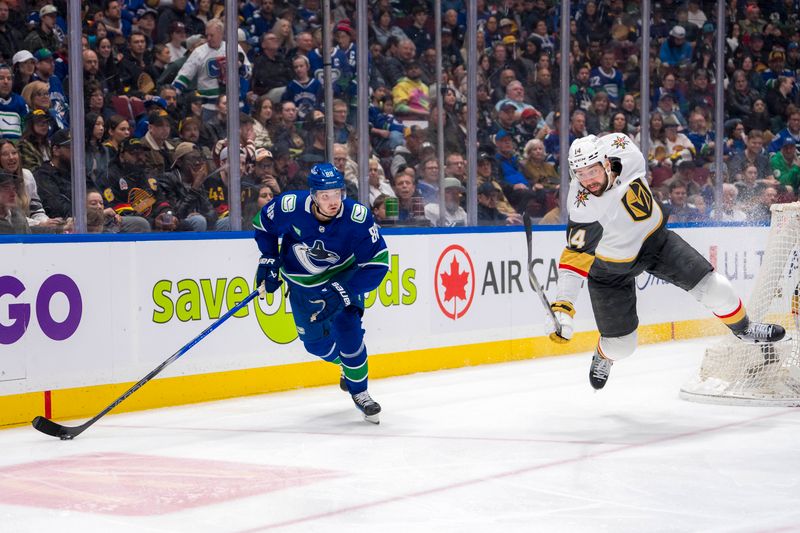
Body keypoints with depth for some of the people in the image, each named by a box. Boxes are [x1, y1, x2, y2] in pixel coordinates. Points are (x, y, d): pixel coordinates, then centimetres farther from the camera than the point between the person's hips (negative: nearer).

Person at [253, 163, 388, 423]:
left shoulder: (358, 217, -30)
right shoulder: (290, 207, -27)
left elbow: (378, 262, -25)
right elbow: (263, 224, -4)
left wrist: (345, 289, -32)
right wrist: (268, 260, -8)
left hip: (343, 275, -2)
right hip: (302, 283, 2)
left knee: (346, 327, -23)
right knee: (316, 342, 7)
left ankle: (359, 391, -3)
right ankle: (348, 363, 42)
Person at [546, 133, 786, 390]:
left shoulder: (627, 154, -27)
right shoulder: (582, 208, -36)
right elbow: (575, 257, -34)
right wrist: (562, 307, -43)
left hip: (654, 239, 3)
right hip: (611, 266, -3)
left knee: (714, 289, -4)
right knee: (621, 345, 0)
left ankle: (744, 328, 28)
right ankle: (604, 356, 39)